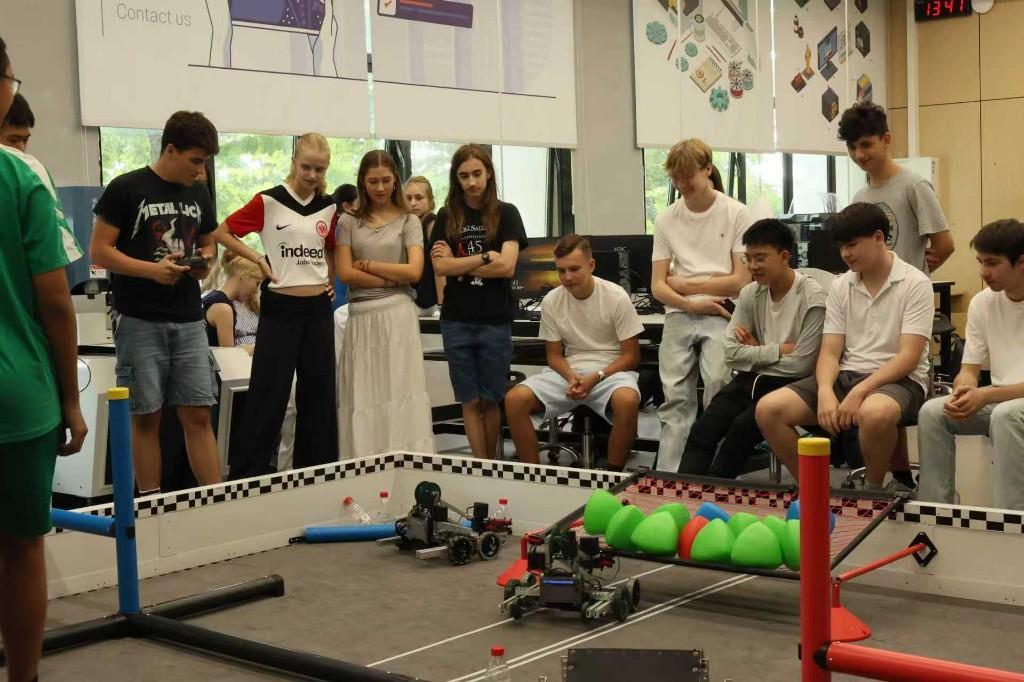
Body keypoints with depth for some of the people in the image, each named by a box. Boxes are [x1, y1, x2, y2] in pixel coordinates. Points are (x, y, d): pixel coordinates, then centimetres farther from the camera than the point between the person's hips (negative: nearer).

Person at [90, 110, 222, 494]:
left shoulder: (199, 193, 11)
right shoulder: (126, 188, -6)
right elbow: (99, 251, -7)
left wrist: (205, 261, -2)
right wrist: (152, 269, -20)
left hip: (189, 321, 4)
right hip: (140, 322, -4)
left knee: (198, 415, 4)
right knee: (146, 417, 3)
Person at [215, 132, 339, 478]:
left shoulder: (329, 207, 8)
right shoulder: (268, 201, -6)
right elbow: (223, 232, -2)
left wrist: (331, 279, 10)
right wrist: (259, 260, -8)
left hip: (318, 308, 5)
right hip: (280, 308, -5)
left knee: (319, 393, 9)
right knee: (269, 395, -3)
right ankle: (248, 474, 5)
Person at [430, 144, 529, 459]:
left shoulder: (505, 214, 1)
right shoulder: (447, 217, 7)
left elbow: (507, 266, -10)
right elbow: (440, 267, -4)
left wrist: (458, 264, -9)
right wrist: (485, 257, -12)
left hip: (495, 320, -2)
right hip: (457, 320, 2)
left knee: (491, 400, 6)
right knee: (470, 401, 3)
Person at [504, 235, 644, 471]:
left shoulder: (616, 297, -9)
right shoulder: (551, 301, 0)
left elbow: (631, 356, -5)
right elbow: (554, 354, 9)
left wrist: (596, 378, -19)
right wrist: (571, 377, -14)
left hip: (611, 369, -3)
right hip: (569, 371, 3)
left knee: (628, 401, -39)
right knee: (515, 399, -21)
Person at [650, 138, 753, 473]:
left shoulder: (736, 214, 1)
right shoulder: (666, 219, 10)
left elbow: (741, 281, -4)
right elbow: (658, 287, 7)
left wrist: (685, 285, -1)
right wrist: (691, 304, -10)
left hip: (720, 314, -3)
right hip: (679, 315, 3)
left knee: (717, 386, -18)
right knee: (675, 397, -4)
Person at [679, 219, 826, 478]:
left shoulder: (812, 298, -12)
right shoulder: (750, 294, 6)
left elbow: (800, 365, -16)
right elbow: (731, 353, -1)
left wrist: (757, 352, -5)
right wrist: (777, 350, -11)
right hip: (749, 381, 5)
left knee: (742, 427, -28)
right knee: (702, 430, -16)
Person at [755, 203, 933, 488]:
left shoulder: (915, 284, -5)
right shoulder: (840, 287, 11)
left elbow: (909, 357, -12)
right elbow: (830, 353, 5)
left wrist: (860, 392, -24)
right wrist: (825, 391, -17)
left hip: (898, 380, -5)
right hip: (845, 376, 5)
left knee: (874, 413, -41)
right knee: (768, 409, -17)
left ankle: (872, 490, -13)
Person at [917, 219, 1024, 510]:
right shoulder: (981, 303, 4)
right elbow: (969, 369, 5)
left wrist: (986, 396, -27)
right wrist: (963, 391, -19)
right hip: (999, 400, 6)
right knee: (932, 412, -16)